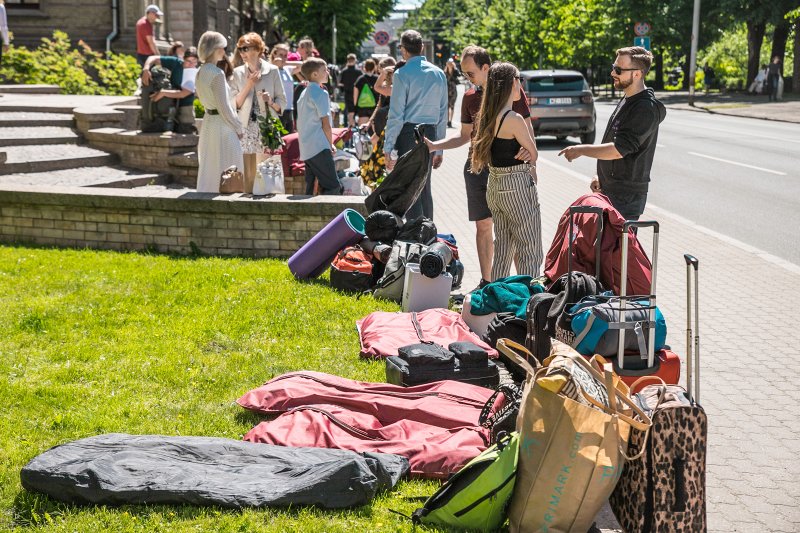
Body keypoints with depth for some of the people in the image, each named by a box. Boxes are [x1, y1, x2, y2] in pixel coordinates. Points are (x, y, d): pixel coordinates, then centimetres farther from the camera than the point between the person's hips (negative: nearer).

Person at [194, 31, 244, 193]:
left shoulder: (201, 72, 8)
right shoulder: (217, 74, -18)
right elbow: (224, 107, -18)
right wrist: (239, 128, -7)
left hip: (208, 122, 9)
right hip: (222, 125, -9)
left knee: (208, 170, 16)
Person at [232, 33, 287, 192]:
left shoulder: (272, 71, 3)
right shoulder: (238, 73, 8)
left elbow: (282, 102, 5)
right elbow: (235, 104, 2)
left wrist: (271, 102, -16)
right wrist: (248, 85, -8)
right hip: (247, 127, 1)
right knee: (249, 173, 0)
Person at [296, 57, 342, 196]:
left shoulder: (304, 93, 17)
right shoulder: (320, 93, -10)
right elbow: (325, 123, -12)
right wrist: (331, 144, 2)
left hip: (306, 149, 9)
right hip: (319, 148, -9)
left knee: (310, 188, 8)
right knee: (333, 187, -11)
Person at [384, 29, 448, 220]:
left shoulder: (402, 74, -8)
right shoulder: (438, 74, 9)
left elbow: (396, 115, -11)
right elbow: (443, 113, 12)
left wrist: (388, 147, -7)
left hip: (408, 133, -6)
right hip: (430, 133, 6)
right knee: (425, 188, 14)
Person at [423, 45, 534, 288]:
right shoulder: (470, 97, 9)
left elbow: (527, 127, -4)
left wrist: (528, 148, -26)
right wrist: (434, 146, 5)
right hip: (477, 166, 4)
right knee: (483, 225, 7)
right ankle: (486, 281, 14)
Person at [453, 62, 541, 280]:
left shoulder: (489, 116, 6)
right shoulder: (514, 119, -18)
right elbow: (533, 154, -9)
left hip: (495, 186, 9)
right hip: (517, 187, -9)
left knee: (502, 249, 17)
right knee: (530, 252, -2)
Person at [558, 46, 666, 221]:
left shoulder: (646, 109, -19)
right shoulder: (628, 101, 13)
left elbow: (618, 150, -23)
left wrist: (580, 150, -14)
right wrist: (601, 176, 18)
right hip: (610, 190, 10)